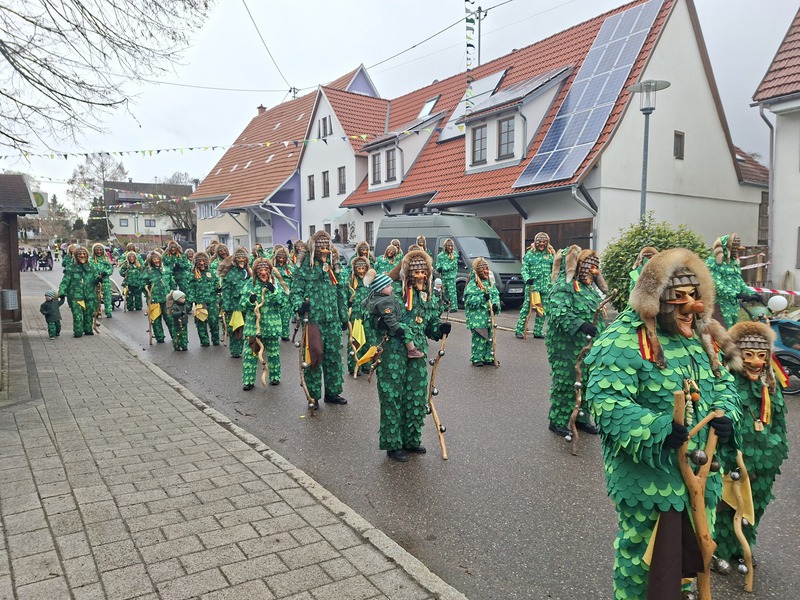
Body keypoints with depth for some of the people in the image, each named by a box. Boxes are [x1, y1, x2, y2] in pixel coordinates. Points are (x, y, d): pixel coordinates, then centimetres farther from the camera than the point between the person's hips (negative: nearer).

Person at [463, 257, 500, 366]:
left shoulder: (490, 282, 13)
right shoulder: (472, 284, -8)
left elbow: (496, 295, 13)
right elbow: (470, 300, -15)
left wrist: (495, 304, -6)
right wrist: (483, 297, -23)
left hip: (489, 316, 7)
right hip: (477, 317, -7)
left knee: (490, 338, 11)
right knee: (479, 339, -6)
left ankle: (489, 357, 22)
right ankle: (476, 358, 6)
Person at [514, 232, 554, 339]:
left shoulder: (550, 254, 10)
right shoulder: (530, 254, 1)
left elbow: (554, 270, 16)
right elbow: (524, 269, -2)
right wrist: (527, 279, -19)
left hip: (546, 287, 4)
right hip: (532, 286, -4)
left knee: (542, 310, 7)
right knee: (526, 308, -4)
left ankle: (538, 332, 16)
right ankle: (519, 330, 4)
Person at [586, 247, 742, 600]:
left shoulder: (701, 336, 6)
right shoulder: (625, 340, -21)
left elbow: (723, 382, 16)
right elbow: (607, 402, -28)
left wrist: (725, 414, -4)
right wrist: (658, 429, -35)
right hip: (649, 478, -8)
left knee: (695, 551, 26)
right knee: (644, 554, 11)